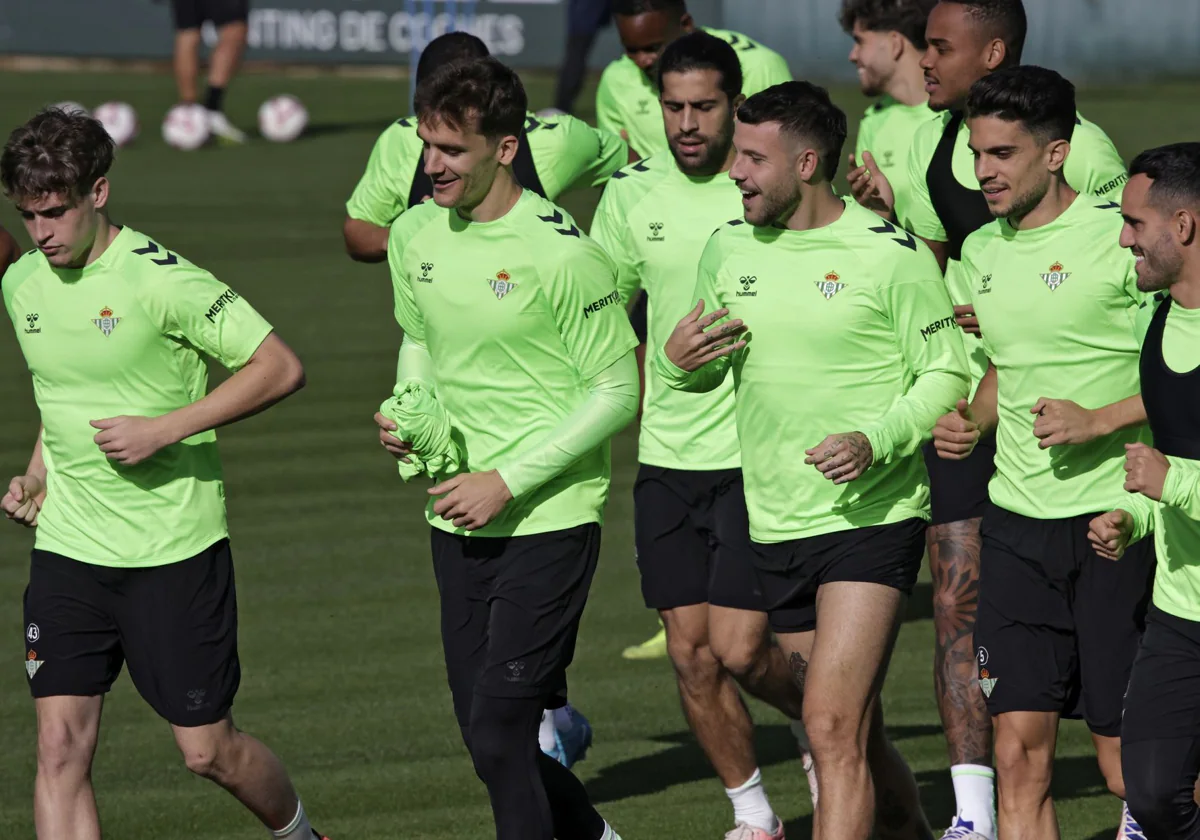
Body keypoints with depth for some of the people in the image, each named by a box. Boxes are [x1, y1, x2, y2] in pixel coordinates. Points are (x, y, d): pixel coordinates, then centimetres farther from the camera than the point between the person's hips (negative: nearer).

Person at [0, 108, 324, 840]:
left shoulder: (164, 280, -15)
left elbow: (281, 368, -14)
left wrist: (165, 430, -19)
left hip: (176, 549, -5)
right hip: (68, 550, 5)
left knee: (207, 748, 4)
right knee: (61, 746, -6)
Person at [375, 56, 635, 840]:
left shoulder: (561, 253, -16)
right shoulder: (415, 236, 4)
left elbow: (617, 393, -11)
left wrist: (508, 481, -15)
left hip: (551, 520, -7)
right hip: (458, 522, 7)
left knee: (499, 734, -14)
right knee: (487, 734, 11)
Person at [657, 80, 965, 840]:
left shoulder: (889, 255, -9)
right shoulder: (729, 248, 7)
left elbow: (947, 374, -4)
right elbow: (702, 370, 19)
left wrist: (875, 443, -20)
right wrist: (678, 362, -5)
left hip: (872, 518, -6)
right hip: (774, 527, 6)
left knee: (835, 732, -16)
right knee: (855, 740, 14)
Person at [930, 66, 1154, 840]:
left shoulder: (1118, 238, -10)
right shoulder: (983, 250, 11)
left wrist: (1101, 421, -18)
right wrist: (972, 421, 9)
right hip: (1016, 523, 6)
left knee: (1128, 765, -3)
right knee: (1020, 752, -1)